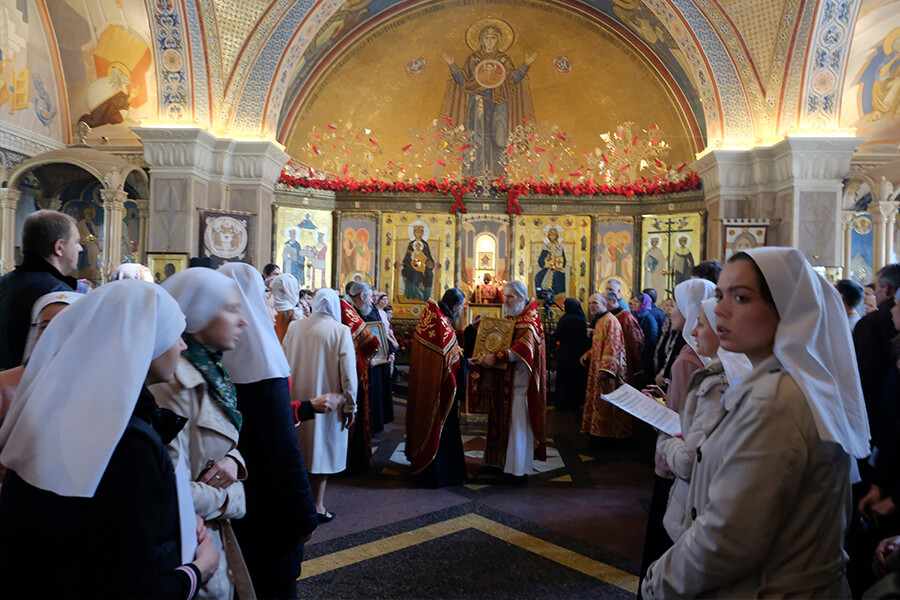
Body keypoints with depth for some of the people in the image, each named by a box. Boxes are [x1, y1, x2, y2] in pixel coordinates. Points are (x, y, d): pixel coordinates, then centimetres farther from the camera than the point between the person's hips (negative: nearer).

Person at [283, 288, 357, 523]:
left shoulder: (294, 327, -3)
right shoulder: (341, 331, -14)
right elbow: (348, 372, -14)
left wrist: (289, 397, 15)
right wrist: (350, 406, -4)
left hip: (298, 400, 4)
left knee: (302, 448, 18)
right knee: (322, 449, 9)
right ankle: (317, 506, 15)